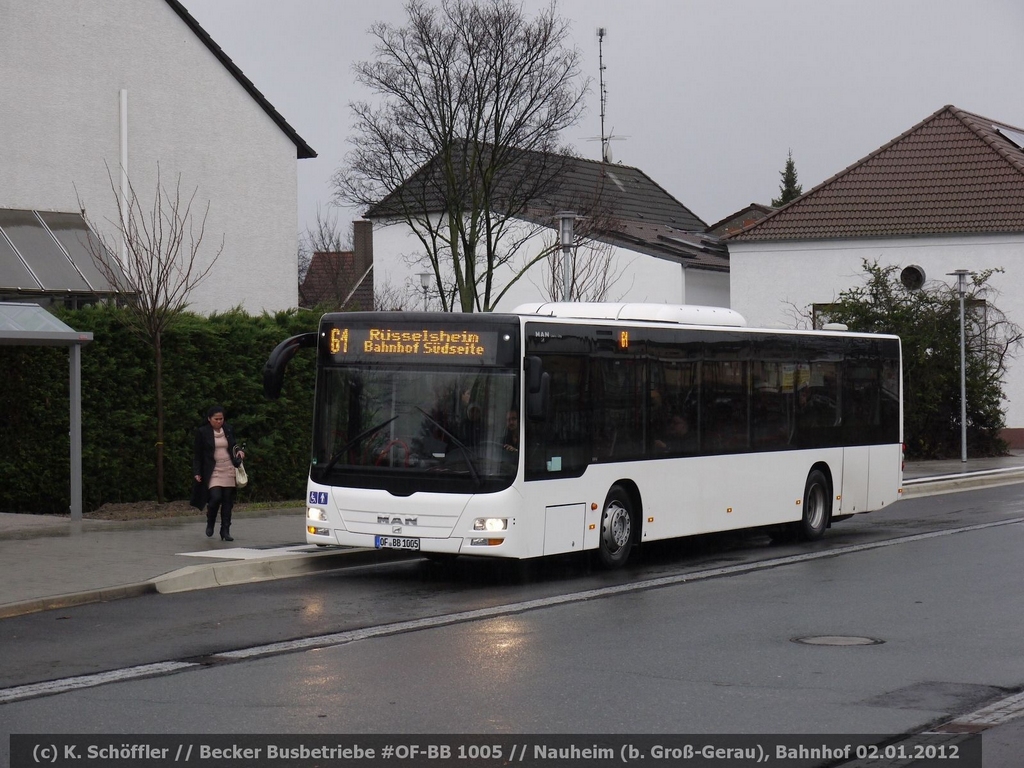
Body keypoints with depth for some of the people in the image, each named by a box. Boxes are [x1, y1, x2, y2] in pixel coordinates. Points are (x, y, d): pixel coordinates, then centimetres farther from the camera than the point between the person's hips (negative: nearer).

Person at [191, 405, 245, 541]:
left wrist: (239, 451, -1)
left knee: (227, 500, 1)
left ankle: (225, 531, 9)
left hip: (229, 471, 4)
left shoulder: (228, 430, 8)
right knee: (215, 497, -17)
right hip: (213, 472, -4)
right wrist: (197, 473, -3)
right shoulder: (202, 432, -2)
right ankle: (210, 523, 11)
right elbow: (198, 454, 2)